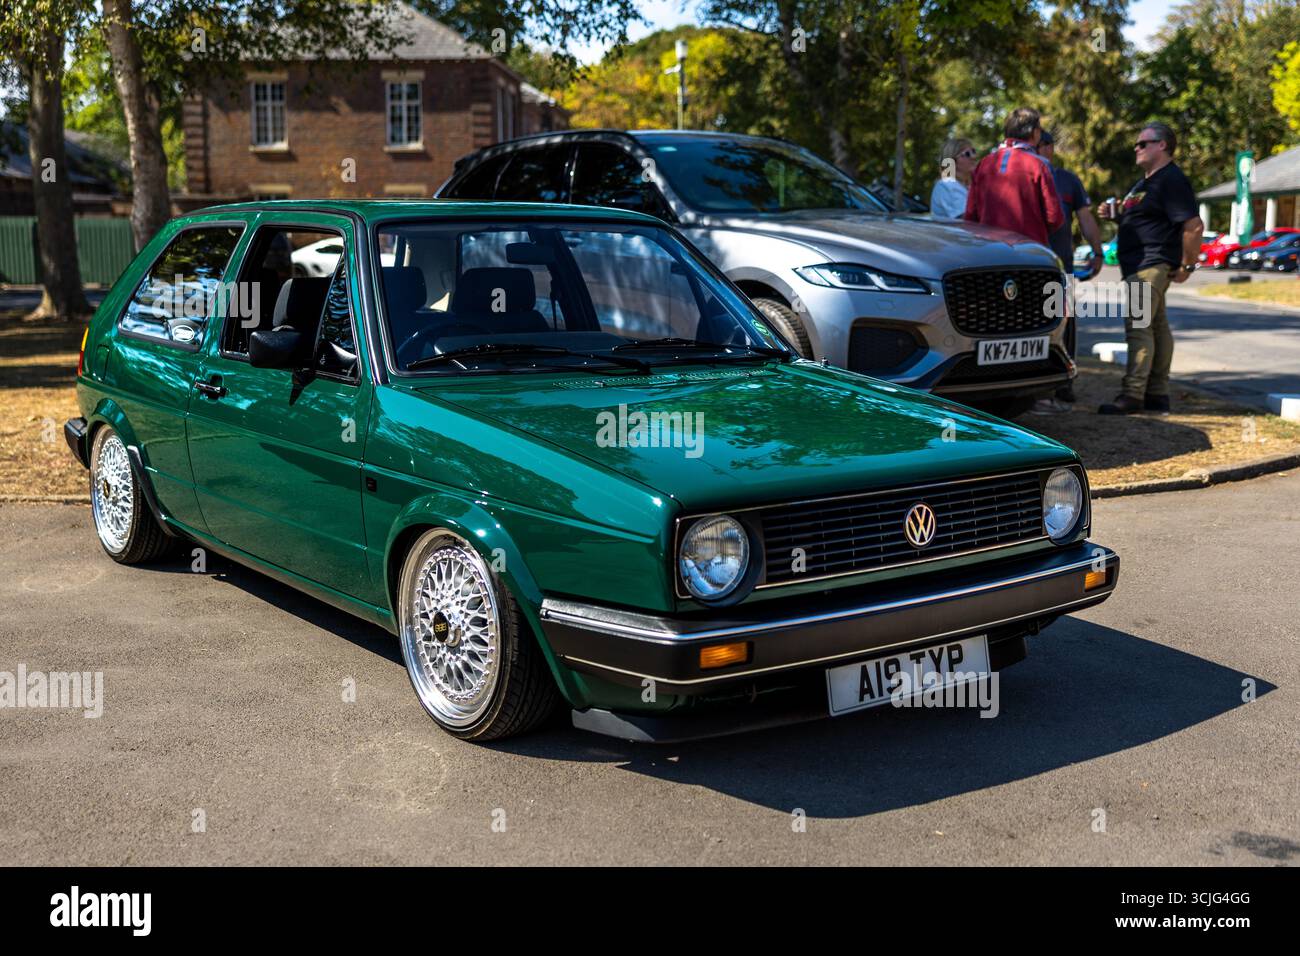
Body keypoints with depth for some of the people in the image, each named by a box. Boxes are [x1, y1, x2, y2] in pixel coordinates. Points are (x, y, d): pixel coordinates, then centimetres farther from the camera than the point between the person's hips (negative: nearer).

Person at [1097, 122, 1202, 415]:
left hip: (1151, 266, -11)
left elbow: (1194, 226, -19)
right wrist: (1115, 213, 13)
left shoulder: (1172, 180, -13)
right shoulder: (1146, 181, 20)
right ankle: (1157, 394, 18)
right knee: (1157, 327, 13)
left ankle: (1133, 394, -16)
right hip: (1142, 266, 11)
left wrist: (1187, 266, -16)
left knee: (1138, 326, -15)